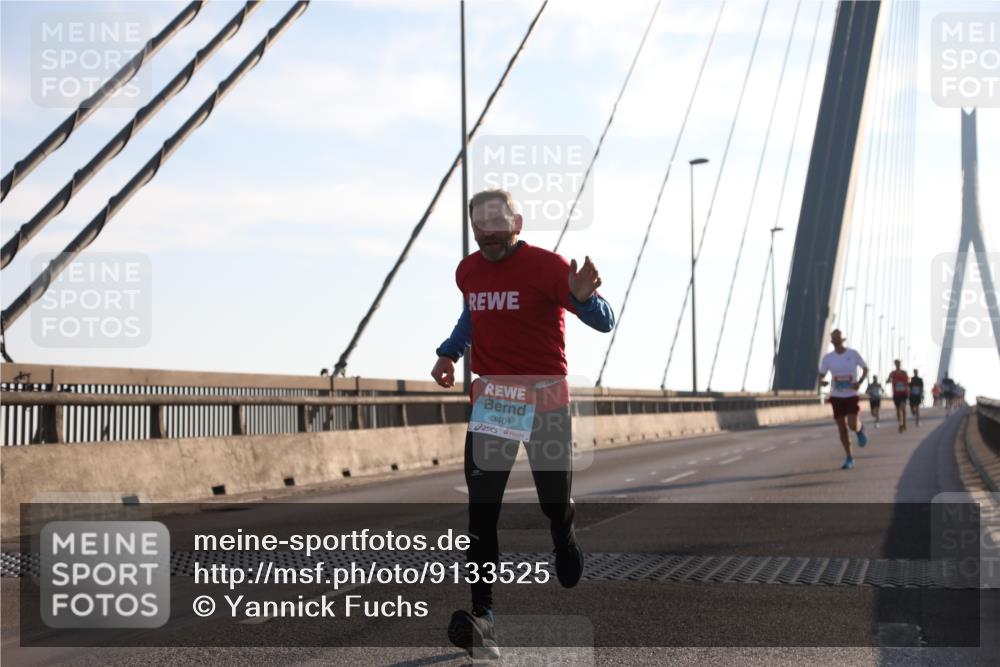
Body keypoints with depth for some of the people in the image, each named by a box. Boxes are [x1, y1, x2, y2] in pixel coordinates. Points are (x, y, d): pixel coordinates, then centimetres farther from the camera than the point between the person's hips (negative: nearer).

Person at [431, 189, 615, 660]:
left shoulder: (547, 266, -11)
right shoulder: (467, 272, 6)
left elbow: (604, 324, -12)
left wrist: (583, 297, -34)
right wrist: (449, 353, 14)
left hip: (545, 401, -3)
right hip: (489, 404, 3)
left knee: (554, 505, 6)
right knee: (481, 513, -8)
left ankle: (564, 537, 45)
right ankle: (481, 618, -7)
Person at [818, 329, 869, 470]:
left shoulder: (853, 354, -5)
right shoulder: (827, 358, 0)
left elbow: (865, 368, 6)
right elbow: (821, 376, 4)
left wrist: (860, 382, -11)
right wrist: (822, 382, -21)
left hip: (852, 395, -2)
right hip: (836, 396, 2)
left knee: (853, 425, -16)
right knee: (842, 428, 3)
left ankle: (860, 429, 23)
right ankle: (849, 458, 15)